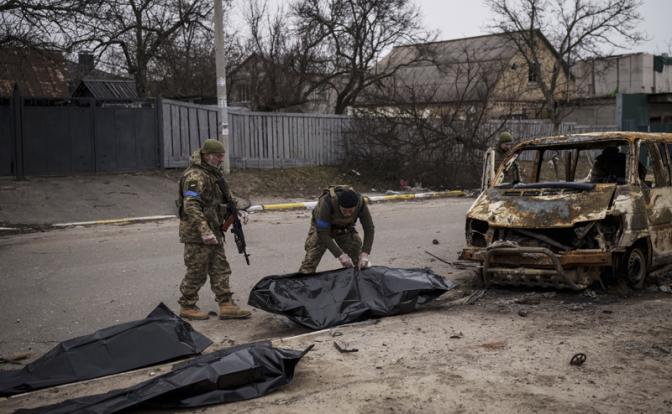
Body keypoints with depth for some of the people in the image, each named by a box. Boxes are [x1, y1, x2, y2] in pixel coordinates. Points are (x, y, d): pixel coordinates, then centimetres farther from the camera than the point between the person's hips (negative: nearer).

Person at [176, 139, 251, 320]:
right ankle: (187, 307, 14)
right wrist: (204, 231, -31)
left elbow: (226, 197, 26)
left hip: (213, 232, 10)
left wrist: (238, 211, 10)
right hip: (197, 233, -10)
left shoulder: (213, 174, 14)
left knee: (220, 270, 8)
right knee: (197, 272, 0)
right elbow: (191, 206, -26)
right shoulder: (195, 176, -18)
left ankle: (226, 305, 11)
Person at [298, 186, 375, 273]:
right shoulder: (326, 203, -41)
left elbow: (369, 229, -21)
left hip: (345, 228, 3)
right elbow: (323, 234, -36)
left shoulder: (360, 203, -31)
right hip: (321, 227, -3)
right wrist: (340, 255, -40)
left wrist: (365, 253, -33)